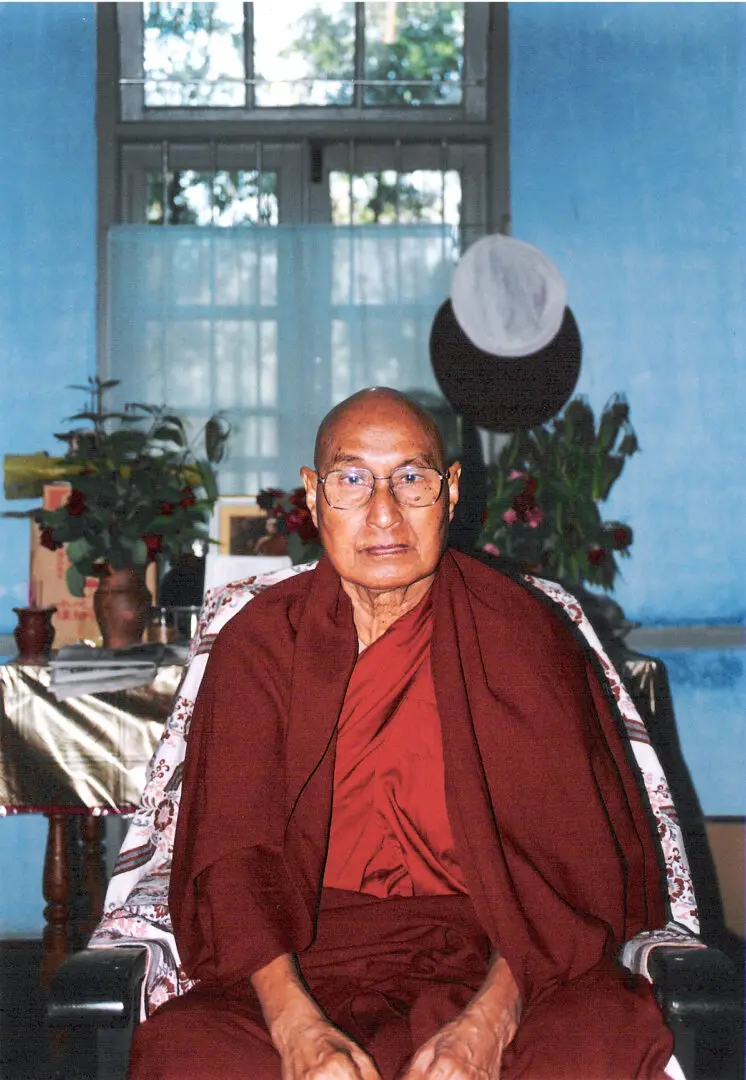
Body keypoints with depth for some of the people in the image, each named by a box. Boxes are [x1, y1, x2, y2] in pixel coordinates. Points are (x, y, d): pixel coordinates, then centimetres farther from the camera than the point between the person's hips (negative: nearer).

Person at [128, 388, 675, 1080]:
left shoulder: (521, 633, 2)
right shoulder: (257, 644, 5)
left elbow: (573, 857, -5)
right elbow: (233, 855, -5)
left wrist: (489, 1020, -23)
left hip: (489, 959, 0)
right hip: (308, 958, 1)